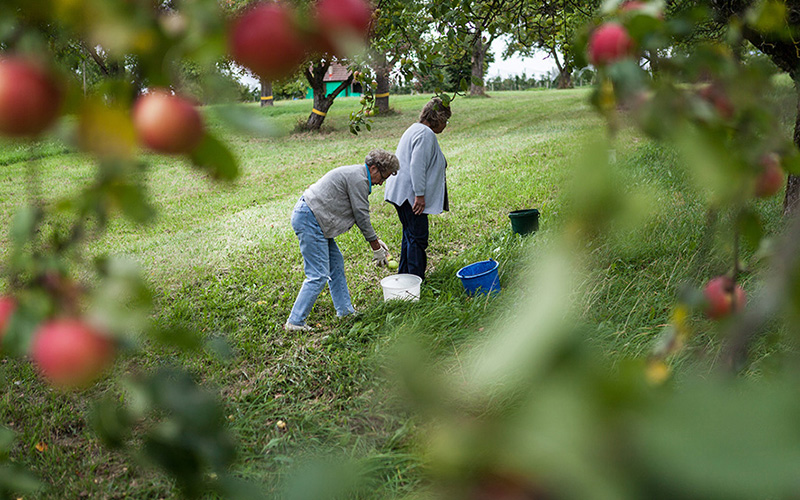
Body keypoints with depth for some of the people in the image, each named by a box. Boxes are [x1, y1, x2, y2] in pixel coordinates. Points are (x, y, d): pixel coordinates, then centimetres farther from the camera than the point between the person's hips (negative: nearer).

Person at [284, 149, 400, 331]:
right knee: (318, 276, -9)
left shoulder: (356, 174, 18)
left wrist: (375, 241, 20)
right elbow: (361, 215, -12)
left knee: (336, 263, 17)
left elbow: (360, 214, 23)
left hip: (308, 216, 11)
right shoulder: (358, 179, -14)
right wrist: (376, 247, -2)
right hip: (309, 220, -11)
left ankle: (345, 312, 27)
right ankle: (295, 322, -3)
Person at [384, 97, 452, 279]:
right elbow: (417, 166, -23)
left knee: (410, 235, 17)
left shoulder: (415, 129, 19)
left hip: (401, 193, 11)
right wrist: (420, 195, -22)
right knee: (418, 238, -7)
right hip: (410, 194, -11)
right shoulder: (426, 134, -14)